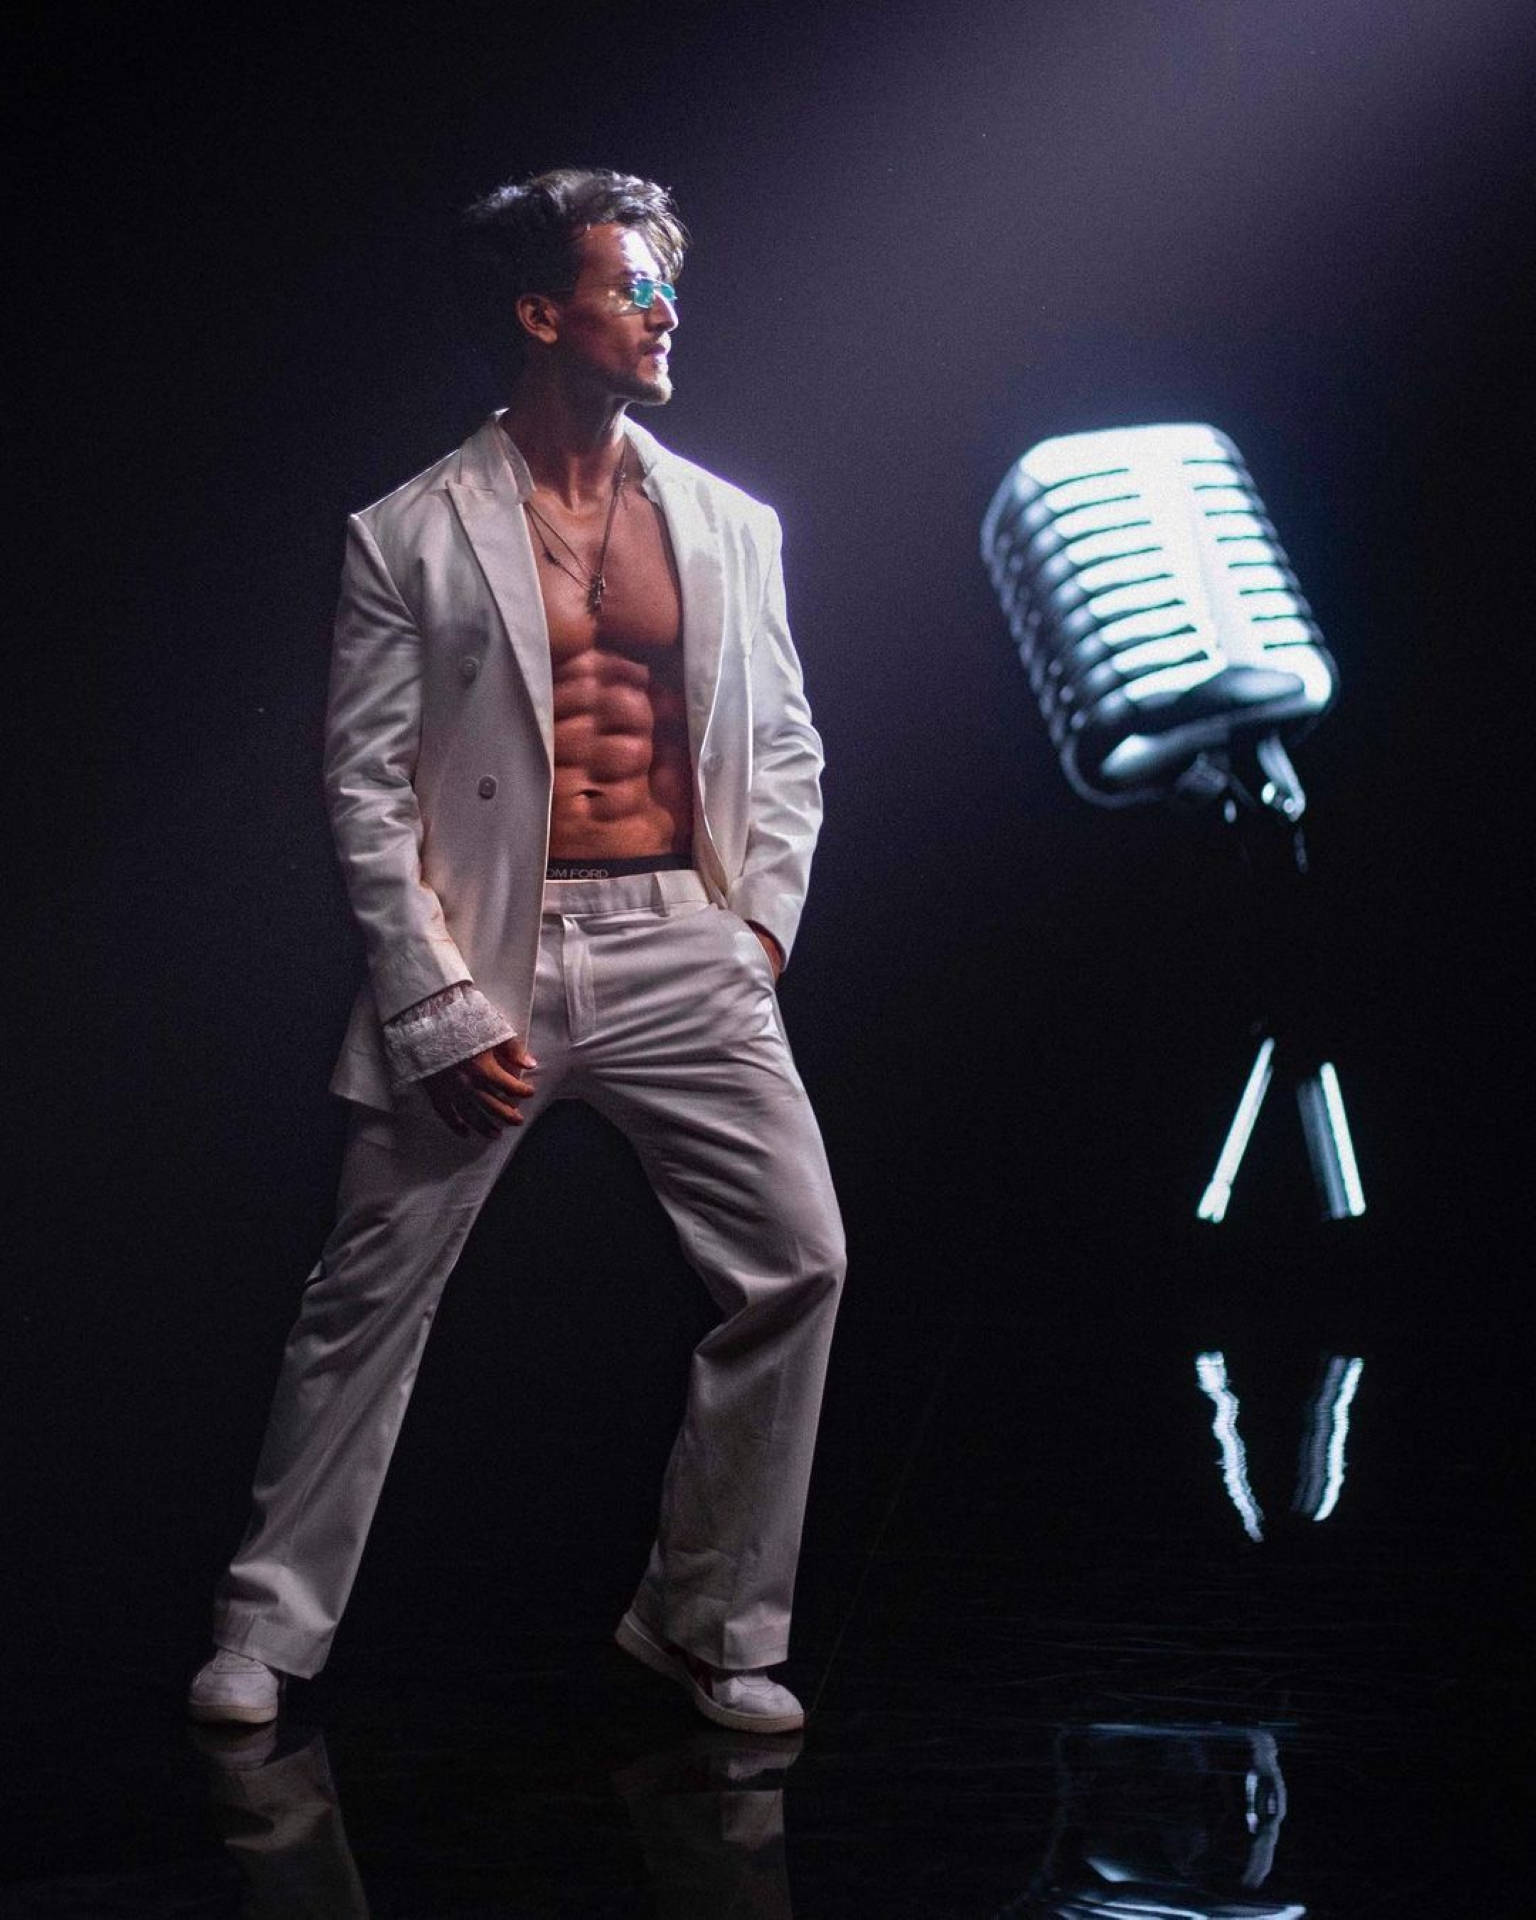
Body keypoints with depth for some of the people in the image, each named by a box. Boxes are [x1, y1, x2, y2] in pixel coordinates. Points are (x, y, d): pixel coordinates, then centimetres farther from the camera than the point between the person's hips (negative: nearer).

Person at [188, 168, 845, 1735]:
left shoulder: (730, 527, 11)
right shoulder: (412, 536, 0)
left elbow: (785, 745, 17)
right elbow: (365, 781, -2)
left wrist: (761, 921, 2)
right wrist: (439, 1003, -10)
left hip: (682, 950, 3)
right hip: (488, 955, -3)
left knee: (798, 1261, -7)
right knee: (368, 1296, 0)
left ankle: (708, 1622, 7)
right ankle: (268, 1627, 15)